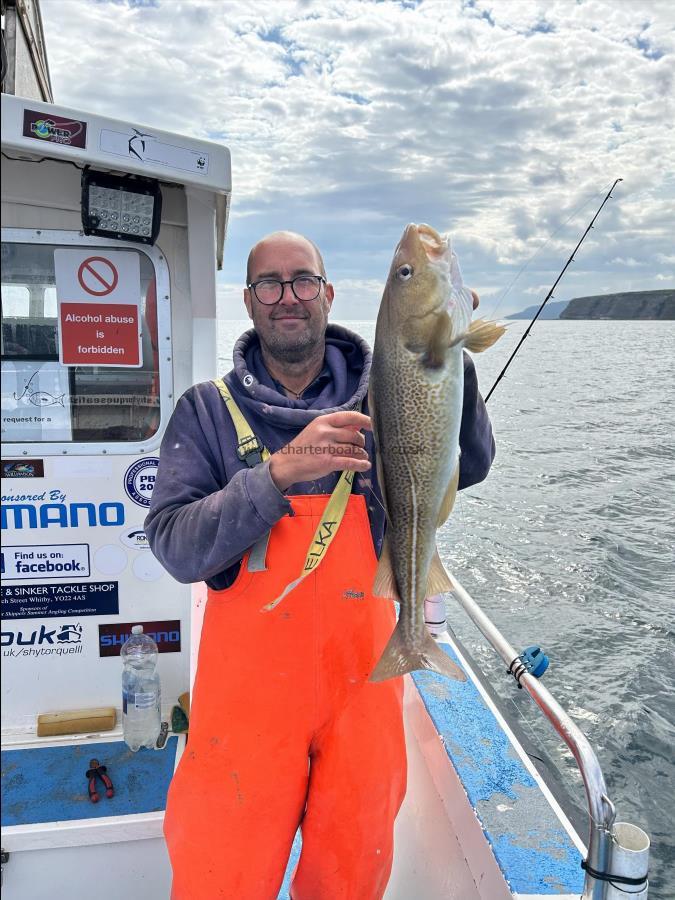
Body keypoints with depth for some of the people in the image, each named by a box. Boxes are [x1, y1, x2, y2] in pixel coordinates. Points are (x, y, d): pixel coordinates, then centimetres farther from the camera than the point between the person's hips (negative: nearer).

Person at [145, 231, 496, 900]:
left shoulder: (377, 397, 1)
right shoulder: (207, 410, -4)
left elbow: (470, 463, -10)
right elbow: (175, 548, -14)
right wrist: (279, 472, -27)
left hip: (362, 675, 2)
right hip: (249, 683, -1)